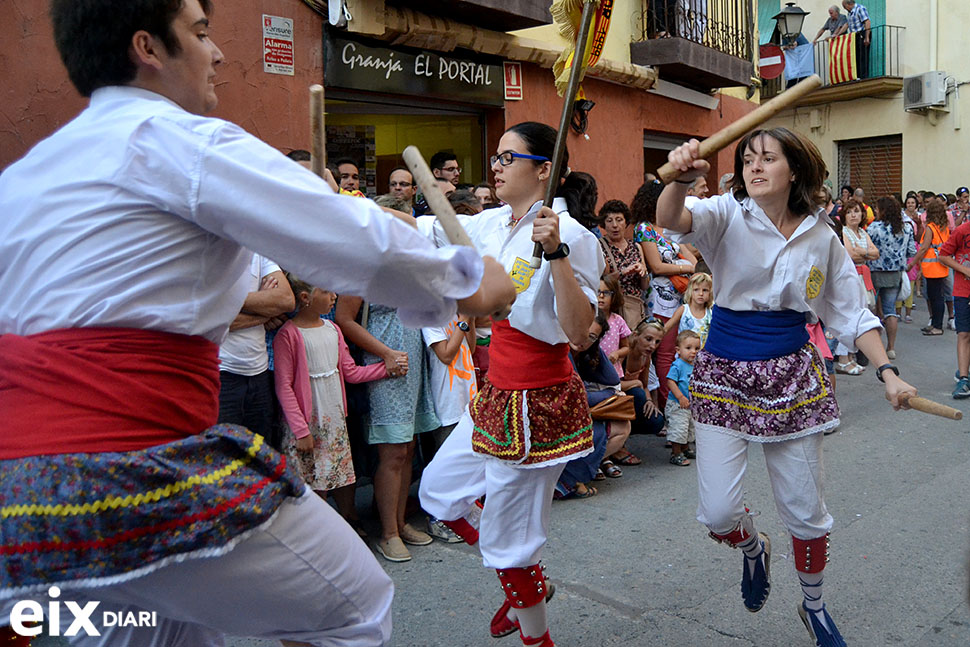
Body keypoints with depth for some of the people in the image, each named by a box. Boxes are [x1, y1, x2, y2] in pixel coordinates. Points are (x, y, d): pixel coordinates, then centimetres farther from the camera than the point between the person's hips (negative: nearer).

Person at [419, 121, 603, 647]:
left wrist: (555, 252, -32)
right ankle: (528, 587, 39)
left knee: (507, 543, 4)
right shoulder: (496, 224, 5)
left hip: (537, 404, -9)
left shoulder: (570, 235, -17)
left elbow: (577, 332, -25)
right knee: (438, 491, 21)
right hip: (497, 396, 9)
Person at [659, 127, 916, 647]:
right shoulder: (728, 216, -5)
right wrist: (681, 176, -47)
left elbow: (851, 314, 10)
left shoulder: (821, 237, 3)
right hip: (724, 375, -2)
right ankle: (753, 548, 34)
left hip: (792, 376, 2)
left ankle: (813, 605, 40)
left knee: (806, 511, 12)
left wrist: (887, 372, -1)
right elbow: (669, 219, -27)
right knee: (717, 514, -4)